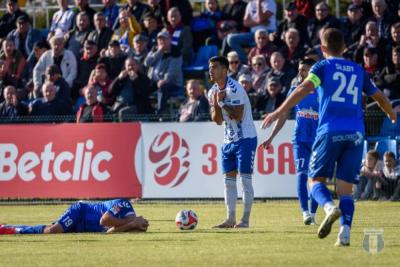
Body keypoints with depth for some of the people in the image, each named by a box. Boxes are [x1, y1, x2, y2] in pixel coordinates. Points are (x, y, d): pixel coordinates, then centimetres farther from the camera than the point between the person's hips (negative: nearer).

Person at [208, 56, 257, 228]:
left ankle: (245, 219, -6)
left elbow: (238, 116, -22)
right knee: (228, 179, 6)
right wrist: (216, 105, -8)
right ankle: (231, 219, 9)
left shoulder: (235, 89, -16)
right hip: (229, 140, 8)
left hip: (245, 138, -8)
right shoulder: (213, 92, 8)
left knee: (245, 178, -8)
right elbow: (217, 120, 8)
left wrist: (222, 103, -19)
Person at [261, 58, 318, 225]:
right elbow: (284, 116, 14)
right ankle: (305, 213, -22)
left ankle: (312, 213, 14)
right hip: (300, 140, 1)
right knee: (302, 173, -15)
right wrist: (271, 138, 11)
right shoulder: (294, 91, 8)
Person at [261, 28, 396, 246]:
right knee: (345, 188, 6)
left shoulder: (323, 67, 6)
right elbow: (379, 97, 29)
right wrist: (392, 115, 50)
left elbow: (304, 88, -12)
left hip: (330, 131, -3)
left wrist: (280, 112, -17)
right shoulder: (358, 71, 19)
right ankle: (344, 233, -12)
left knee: (316, 179, 7)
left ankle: (330, 207, -24)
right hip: (356, 134, 3)